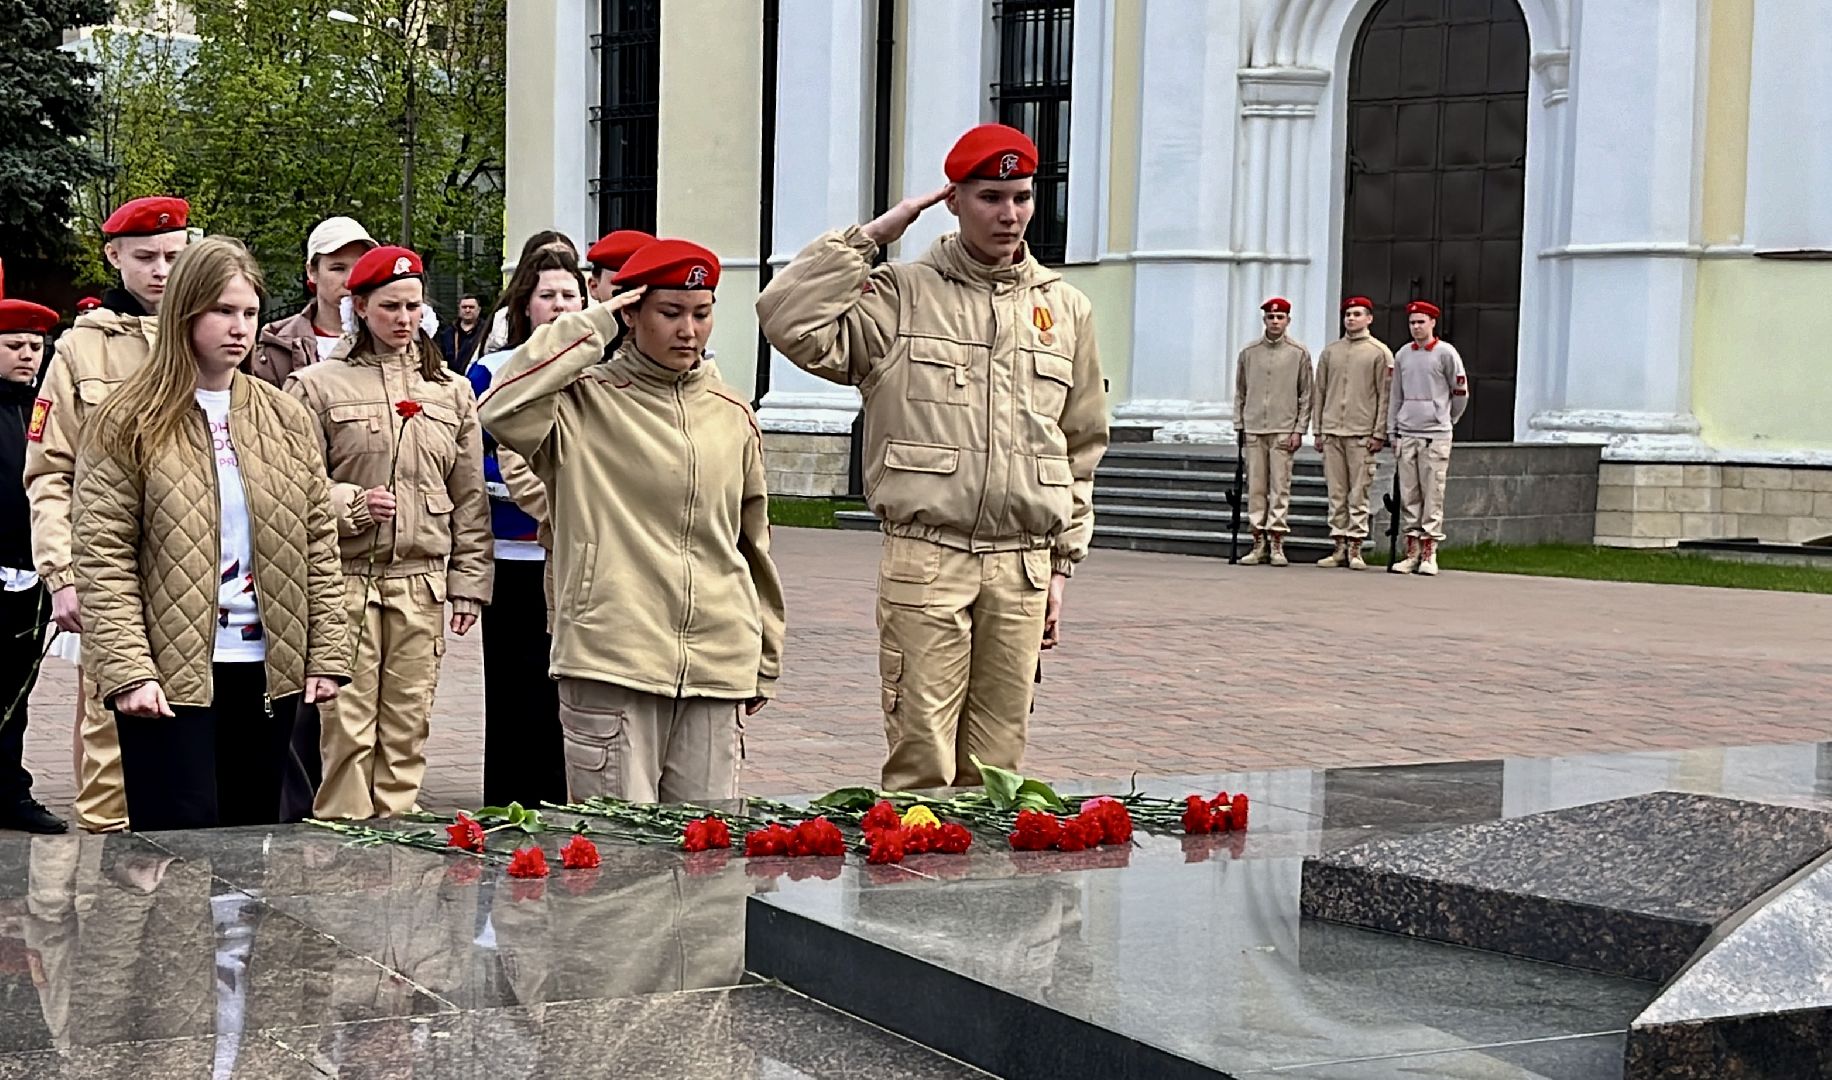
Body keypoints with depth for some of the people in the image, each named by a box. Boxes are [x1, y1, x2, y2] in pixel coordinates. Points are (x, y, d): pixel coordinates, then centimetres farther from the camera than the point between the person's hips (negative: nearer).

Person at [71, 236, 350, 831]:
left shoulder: (288, 421, 9)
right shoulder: (130, 423, -3)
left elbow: (319, 544, 9)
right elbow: (103, 556, -7)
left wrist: (326, 654, 3)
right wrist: (128, 669, -15)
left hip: (267, 669, 4)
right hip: (168, 673, -4)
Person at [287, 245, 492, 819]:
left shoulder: (452, 391, 14)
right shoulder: (318, 385, 2)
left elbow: (470, 497, 14)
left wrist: (469, 580, 10)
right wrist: (351, 503, -16)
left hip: (422, 580, 3)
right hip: (345, 575, -3)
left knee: (406, 727, 7)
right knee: (348, 724, -5)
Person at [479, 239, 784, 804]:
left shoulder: (733, 415, 13)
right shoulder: (587, 402, 0)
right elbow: (502, 409, -22)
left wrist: (765, 664, 21)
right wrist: (587, 327, -12)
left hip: (717, 666, 4)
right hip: (613, 660, -4)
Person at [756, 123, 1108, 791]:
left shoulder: (1066, 309, 13)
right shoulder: (900, 297, 3)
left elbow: (1081, 452, 17)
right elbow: (790, 321, -14)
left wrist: (1062, 565, 13)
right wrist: (871, 236, -7)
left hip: (1023, 566, 3)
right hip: (925, 559, -3)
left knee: (996, 765, 8)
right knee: (920, 761, -5)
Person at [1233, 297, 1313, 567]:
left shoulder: (1299, 353, 3)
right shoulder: (1249, 353, 11)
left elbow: (1306, 395, 2)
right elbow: (1240, 393, 15)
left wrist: (1299, 430, -5)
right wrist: (1239, 426, 8)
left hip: (1283, 431, -3)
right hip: (1254, 430, 3)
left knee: (1280, 487, -5)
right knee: (1256, 487, 2)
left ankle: (1277, 545, -2)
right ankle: (1259, 543, 7)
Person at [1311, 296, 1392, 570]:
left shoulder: (1380, 352, 2)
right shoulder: (1330, 351, 14)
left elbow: (1385, 396, -1)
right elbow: (1319, 392, 16)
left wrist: (1379, 434, -7)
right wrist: (1318, 431, 10)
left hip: (1362, 434, -4)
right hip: (1332, 433, 4)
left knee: (1358, 493, -4)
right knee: (1336, 493, 4)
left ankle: (1355, 549, -2)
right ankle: (1339, 547, 8)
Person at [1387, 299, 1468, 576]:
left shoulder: (1445, 353, -2)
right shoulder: (1402, 355, 12)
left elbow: (1461, 391, 5)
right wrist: (1392, 431, 13)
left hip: (1435, 434, -4)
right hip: (1406, 434, 4)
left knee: (1432, 495, -4)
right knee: (1408, 495, 4)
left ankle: (1429, 554, -3)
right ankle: (1412, 551, 9)